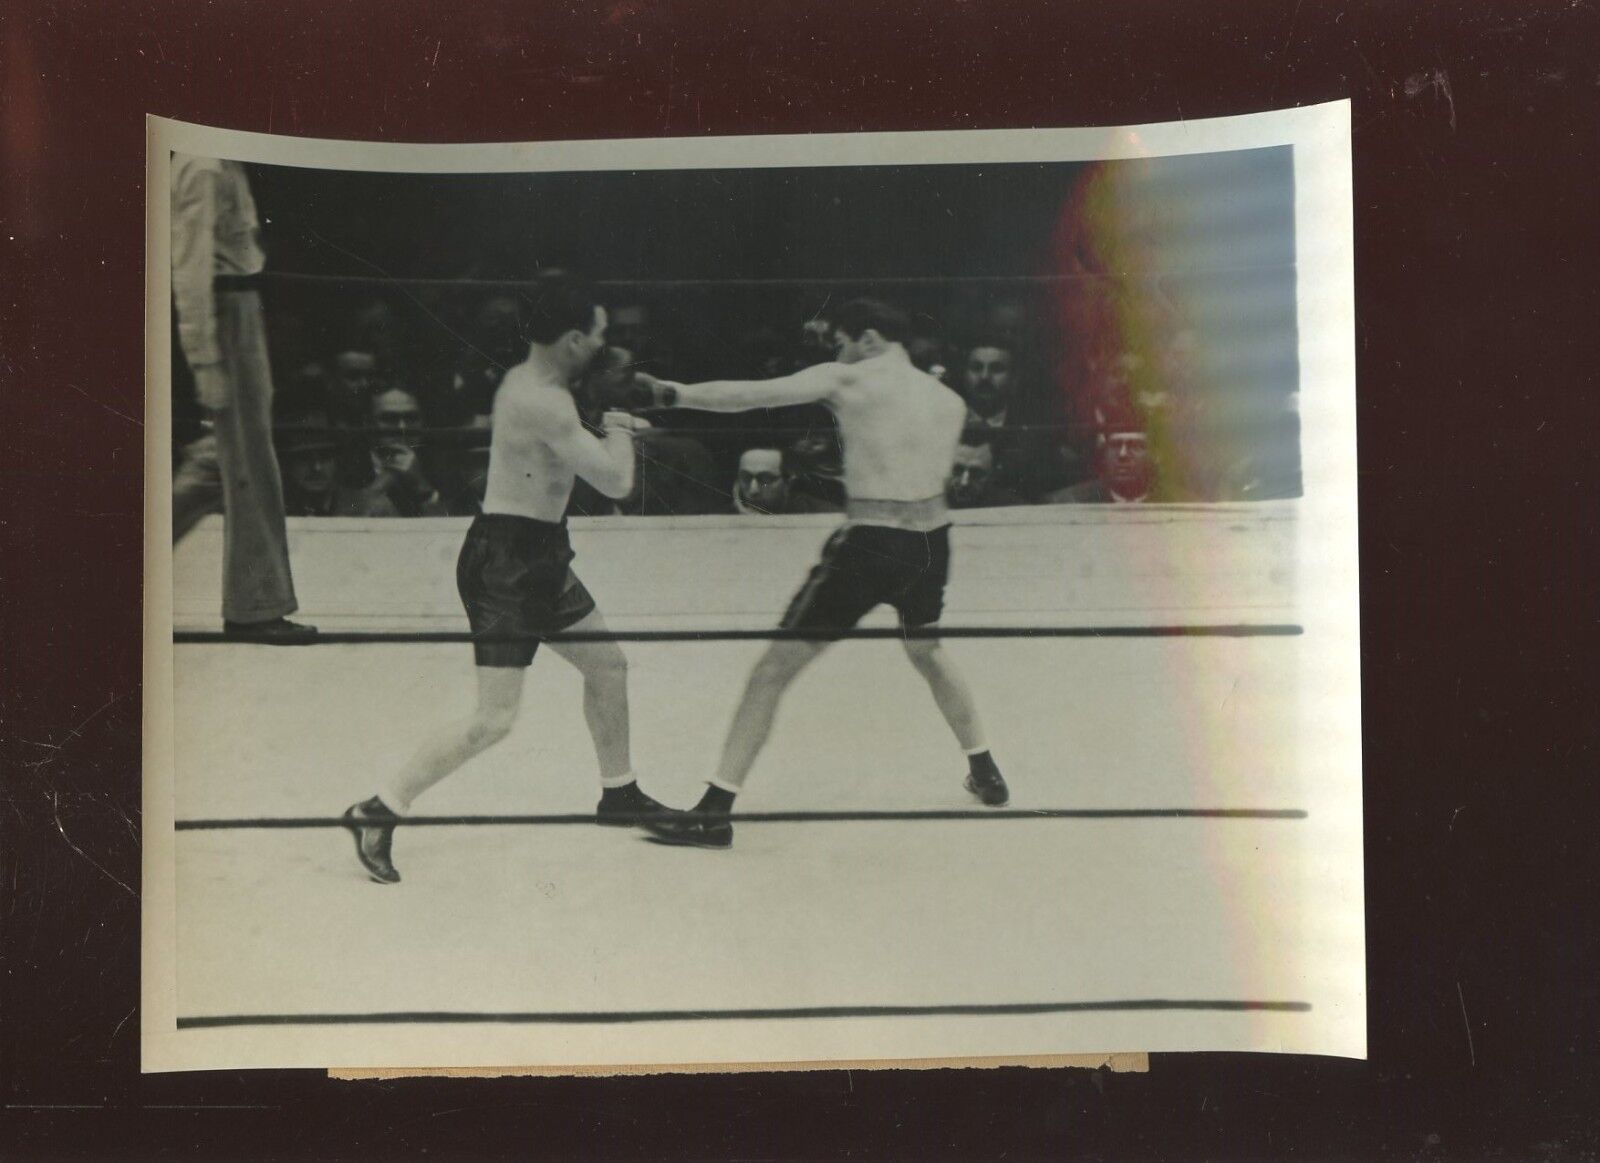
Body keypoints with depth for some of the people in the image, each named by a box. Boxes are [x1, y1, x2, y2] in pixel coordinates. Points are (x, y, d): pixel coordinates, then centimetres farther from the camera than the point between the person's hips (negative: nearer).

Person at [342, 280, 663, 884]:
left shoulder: (525, 381, 8)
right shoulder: (543, 404, -24)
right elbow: (616, 482, -22)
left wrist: (612, 427, 15)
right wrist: (618, 432, -1)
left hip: (538, 556, 11)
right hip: (504, 563, -11)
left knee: (608, 664, 22)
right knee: (494, 721, -12)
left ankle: (618, 794, 38)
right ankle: (376, 813, -2)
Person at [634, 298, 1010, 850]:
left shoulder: (848, 379, -2)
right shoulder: (948, 401, 12)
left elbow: (750, 395, -8)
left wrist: (672, 393, -3)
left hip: (870, 544, -6)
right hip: (932, 537, 6)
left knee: (775, 668, -1)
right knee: (927, 649, 34)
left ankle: (715, 809, -4)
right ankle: (985, 773, 41)